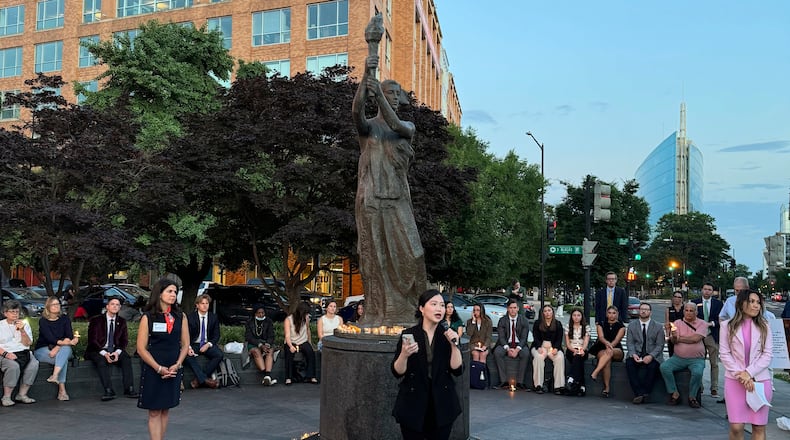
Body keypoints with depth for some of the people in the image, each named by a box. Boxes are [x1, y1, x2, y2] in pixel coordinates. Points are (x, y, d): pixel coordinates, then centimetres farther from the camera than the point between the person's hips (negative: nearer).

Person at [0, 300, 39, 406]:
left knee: (34, 364, -29)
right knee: (13, 366, -36)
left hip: (23, 352, 3)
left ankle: (22, 394, -19)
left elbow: (27, 343, 8)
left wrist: (22, 330, -7)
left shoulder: (24, 324, 18)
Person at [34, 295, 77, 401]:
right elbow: (50, 338, -18)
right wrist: (66, 342, -33)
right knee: (64, 359, -31)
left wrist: (58, 347, -25)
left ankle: (55, 376, -46)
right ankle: (62, 390, -34)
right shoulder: (43, 321, -4)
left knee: (65, 349, -34)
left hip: (63, 349, 2)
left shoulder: (64, 319, 5)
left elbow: (69, 336, -7)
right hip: (43, 350, -2)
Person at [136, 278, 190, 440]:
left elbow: (185, 345, 7)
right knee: (154, 411, -1)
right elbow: (141, 349, -7)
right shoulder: (147, 317, -5)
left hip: (173, 370, 3)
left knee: (165, 409, 9)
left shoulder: (181, 317, 5)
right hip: (152, 370, -3)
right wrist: (159, 368, -12)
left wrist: (177, 365, -7)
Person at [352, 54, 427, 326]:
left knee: (407, 253, -4)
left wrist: (379, 95, -24)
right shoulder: (368, 126, 6)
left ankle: (401, 309, 11)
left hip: (398, 199, 2)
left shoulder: (408, 127, 13)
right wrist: (366, 76, -31)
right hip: (371, 198, -2)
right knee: (375, 255, 0)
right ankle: (378, 312, 8)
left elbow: (394, 124, -11)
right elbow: (356, 110, -18)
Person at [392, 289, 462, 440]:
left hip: (442, 405, 2)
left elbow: (457, 370, -5)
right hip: (413, 405, -2)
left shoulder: (447, 335, 2)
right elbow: (397, 373, -7)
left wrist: (454, 345, -17)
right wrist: (404, 354, -25)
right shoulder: (408, 334, -5)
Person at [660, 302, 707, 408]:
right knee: (664, 367, -21)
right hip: (678, 357, 3)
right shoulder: (677, 323, 9)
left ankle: (692, 397, -8)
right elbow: (673, 341, -4)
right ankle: (675, 394, -9)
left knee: (697, 372, -32)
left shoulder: (702, 324, 2)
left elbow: (695, 339, -14)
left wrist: (678, 338, -4)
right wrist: (674, 337, -28)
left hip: (696, 359, -3)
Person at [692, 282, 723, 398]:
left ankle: (714, 388, 5)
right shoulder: (695, 302, 5)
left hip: (712, 336, 0)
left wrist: (712, 323, -12)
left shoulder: (718, 303, 6)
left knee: (714, 363, 0)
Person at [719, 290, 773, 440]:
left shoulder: (764, 326, 6)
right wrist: (740, 375, -11)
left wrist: (749, 373, -11)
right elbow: (724, 353, -1)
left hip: (760, 380, 1)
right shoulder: (727, 326, 3)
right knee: (736, 427, -6)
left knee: (759, 427, 3)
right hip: (735, 380, -1)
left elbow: (768, 354, 0)